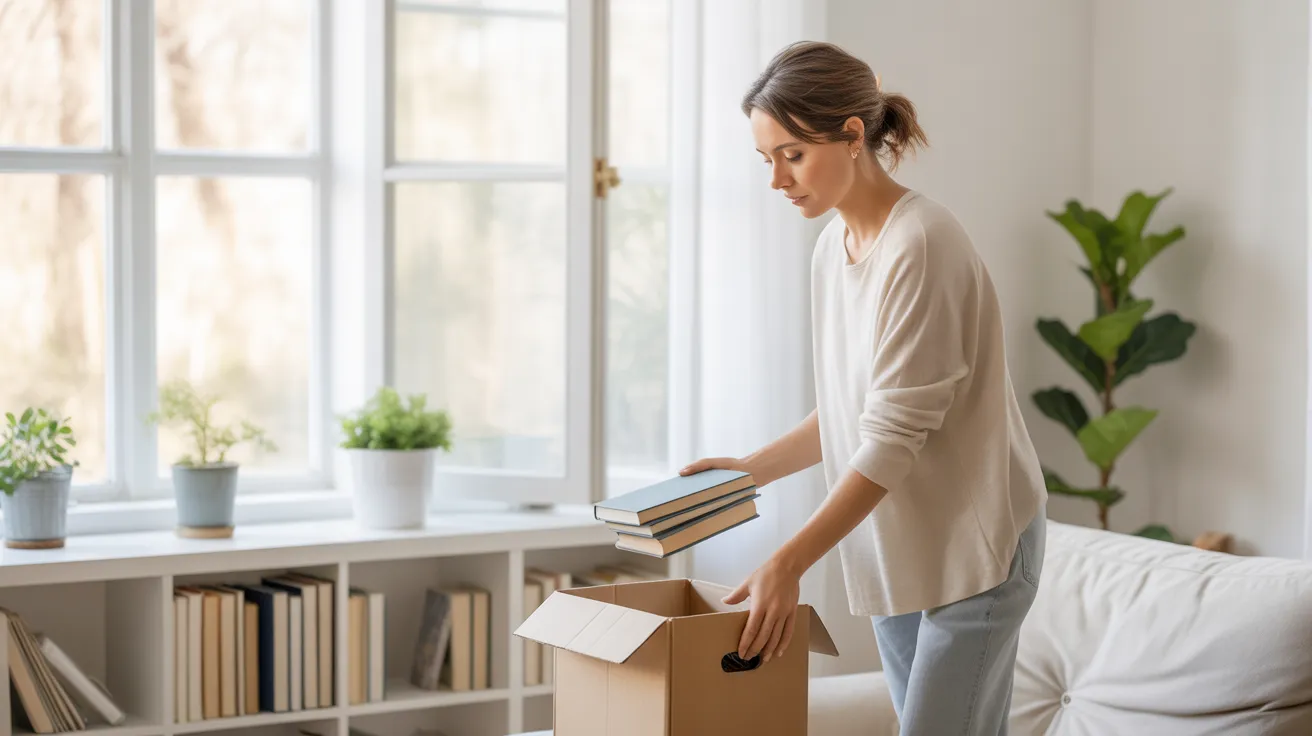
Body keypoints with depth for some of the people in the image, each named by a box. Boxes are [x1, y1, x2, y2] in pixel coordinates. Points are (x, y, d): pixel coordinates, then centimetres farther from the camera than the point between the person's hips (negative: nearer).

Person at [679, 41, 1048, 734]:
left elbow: (894, 438, -24)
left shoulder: (920, 246, -21)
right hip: (893, 547, 8)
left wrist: (787, 563, -26)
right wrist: (753, 468, 5)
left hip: (973, 542, -8)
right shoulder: (833, 245, 7)